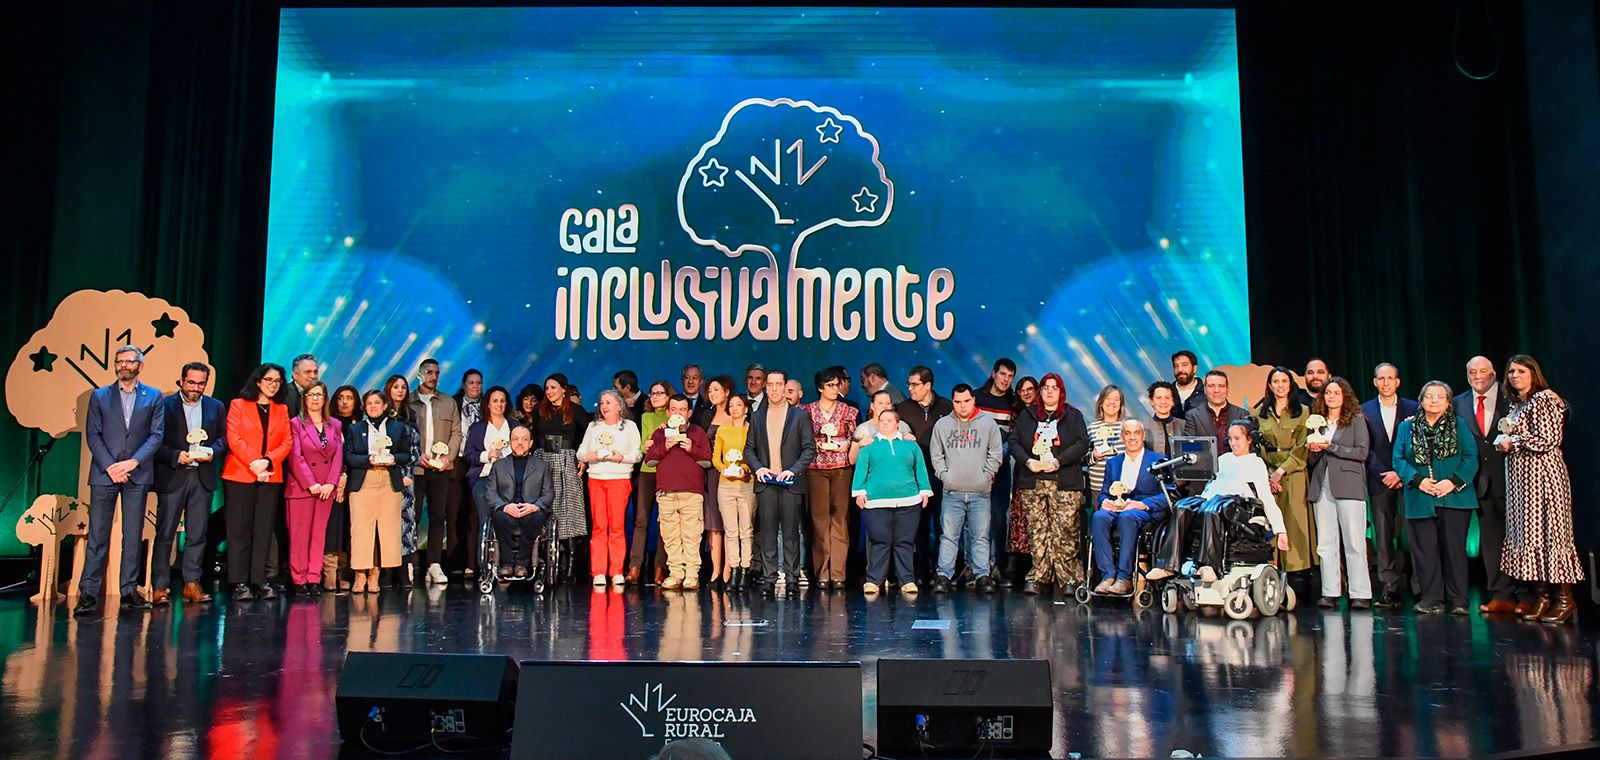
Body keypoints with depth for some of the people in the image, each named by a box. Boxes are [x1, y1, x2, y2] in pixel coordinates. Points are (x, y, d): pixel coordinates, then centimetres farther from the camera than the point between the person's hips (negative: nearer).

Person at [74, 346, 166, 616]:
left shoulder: (153, 397, 9)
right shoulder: (99, 396, 10)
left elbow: (157, 434, 2)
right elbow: (92, 434, 4)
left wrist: (132, 462, -10)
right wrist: (110, 466, -9)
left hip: (137, 474, 0)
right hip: (104, 473, 0)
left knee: (133, 535, 2)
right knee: (98, 535, -2)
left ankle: (129, 591, 7)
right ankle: (89, 593, 1)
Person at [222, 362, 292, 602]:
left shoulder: (282, 409, 14)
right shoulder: (238, 405, 4)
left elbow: (286, 442, 6)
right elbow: (234, 439, -6)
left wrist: (268, 462, -11)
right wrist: (254, 464, -14)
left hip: (271, 476, 3)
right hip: (240, 474, -3)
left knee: (263, 529, 3)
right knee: (240, 529, -1)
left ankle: (259, 581, 6)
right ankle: (239, 583, 1)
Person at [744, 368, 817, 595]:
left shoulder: (800, 416, 6)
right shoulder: (757, 417, 15)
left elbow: (810, 449, 2)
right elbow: (749, 449, 14)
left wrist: (793, 470, -11)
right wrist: (757, 467, -5)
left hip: (790, 483, -2)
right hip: (766, 483, 2)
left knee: (791, 533, -2)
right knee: (767, 533, 2)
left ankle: (792, 579, 3)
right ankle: (769, 579, 6)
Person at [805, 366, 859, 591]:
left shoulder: (848, 411, 10)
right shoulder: (808, 410, 8)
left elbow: (854, 440, 8)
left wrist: (838, 445, -7)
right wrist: (820, 445, -8)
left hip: (841, 469, 1)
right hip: (816, 469, -1)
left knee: (840, 518, -3)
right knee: (819, 518, -3)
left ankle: (838, 574, -2)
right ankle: (822, 574, 2)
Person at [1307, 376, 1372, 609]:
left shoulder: (1356, 420, 5)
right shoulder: (1317, 422, 17)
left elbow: (1362, 452, -5)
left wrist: (1331, 447, -10)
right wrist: (1314, 451, -3)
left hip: (1348, 486, -4)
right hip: (1322, 487, 4)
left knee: (1354, 542, -5)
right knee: (1325, 544, 2)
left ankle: (1360, 594, -1)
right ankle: (1330, 593, 5)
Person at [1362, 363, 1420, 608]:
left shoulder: (1412, 408, 8)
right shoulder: (1364, 411, 9)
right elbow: (1365, 449, 4)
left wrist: (1400, 473, -6)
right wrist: (1384, 473, -7)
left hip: (1407, 480, -1)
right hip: (1380, 482, 1)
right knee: (1383, 537, -1)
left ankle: (1413, 585, 2)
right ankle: (1388, 588, 1)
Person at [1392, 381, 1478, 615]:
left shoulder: (1459, 425, 8)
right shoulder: (1407, 427, 11)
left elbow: (1471, 457, 1)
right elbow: (1398, 459, 5)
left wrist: (1453, 482, -12)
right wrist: (1418, 480, -9)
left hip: (1454, 497, -1)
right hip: (1421, 500, 1)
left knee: (1455, 548, 0)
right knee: (1425, 550, 1)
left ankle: (1458, 601, 7)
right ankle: (1432, 600, 8)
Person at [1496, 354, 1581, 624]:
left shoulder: (1544, 400, -8)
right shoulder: (1516, 404, 17)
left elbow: (1549, 439, -16)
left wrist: (1513, 441, -9)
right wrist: (1503, 441, 7)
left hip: (1542, 473, -8)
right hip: (1520, 475, 8)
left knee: (1548, 531, -7)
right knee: (1527, 532, 6)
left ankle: (1565, 598, 0)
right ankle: (1541, 595, 11)